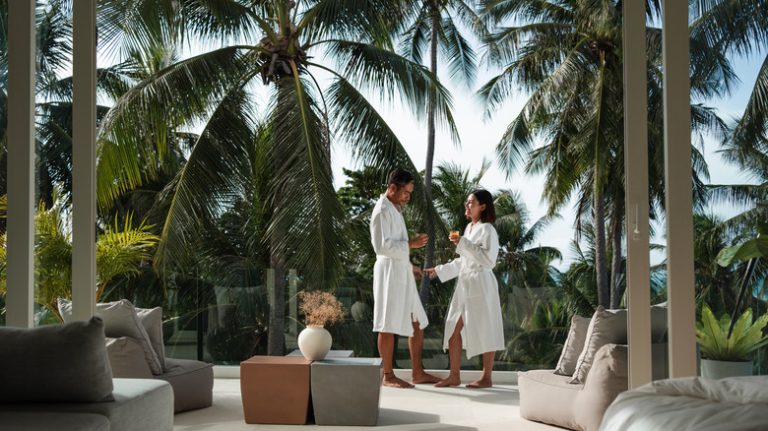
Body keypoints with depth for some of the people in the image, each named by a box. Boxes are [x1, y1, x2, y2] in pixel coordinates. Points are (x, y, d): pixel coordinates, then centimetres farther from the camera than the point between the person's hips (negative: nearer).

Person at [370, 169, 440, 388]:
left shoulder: (394, 209, 19)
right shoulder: (382, 210, -11)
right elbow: (382, 246, -21)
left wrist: (409, 266, 19)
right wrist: (411, 244, -20)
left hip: (402, 273, 10)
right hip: (389, 272, -10)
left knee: (417, 322, 11)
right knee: (389, 326, -4)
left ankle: (417, 372, 17)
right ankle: (388, 376, 2)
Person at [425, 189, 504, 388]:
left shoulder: (487, 230, -11)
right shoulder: (469, 228, 15)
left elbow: (488, 260, -21)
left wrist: (463, 244, -22)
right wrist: (440, 270, 23)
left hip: (480, 285, -9)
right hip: (464, 284, 9)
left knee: (484, 331, 0)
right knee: (454, 329, 7)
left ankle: (487, 377, 9)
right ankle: (454, 376, 12)